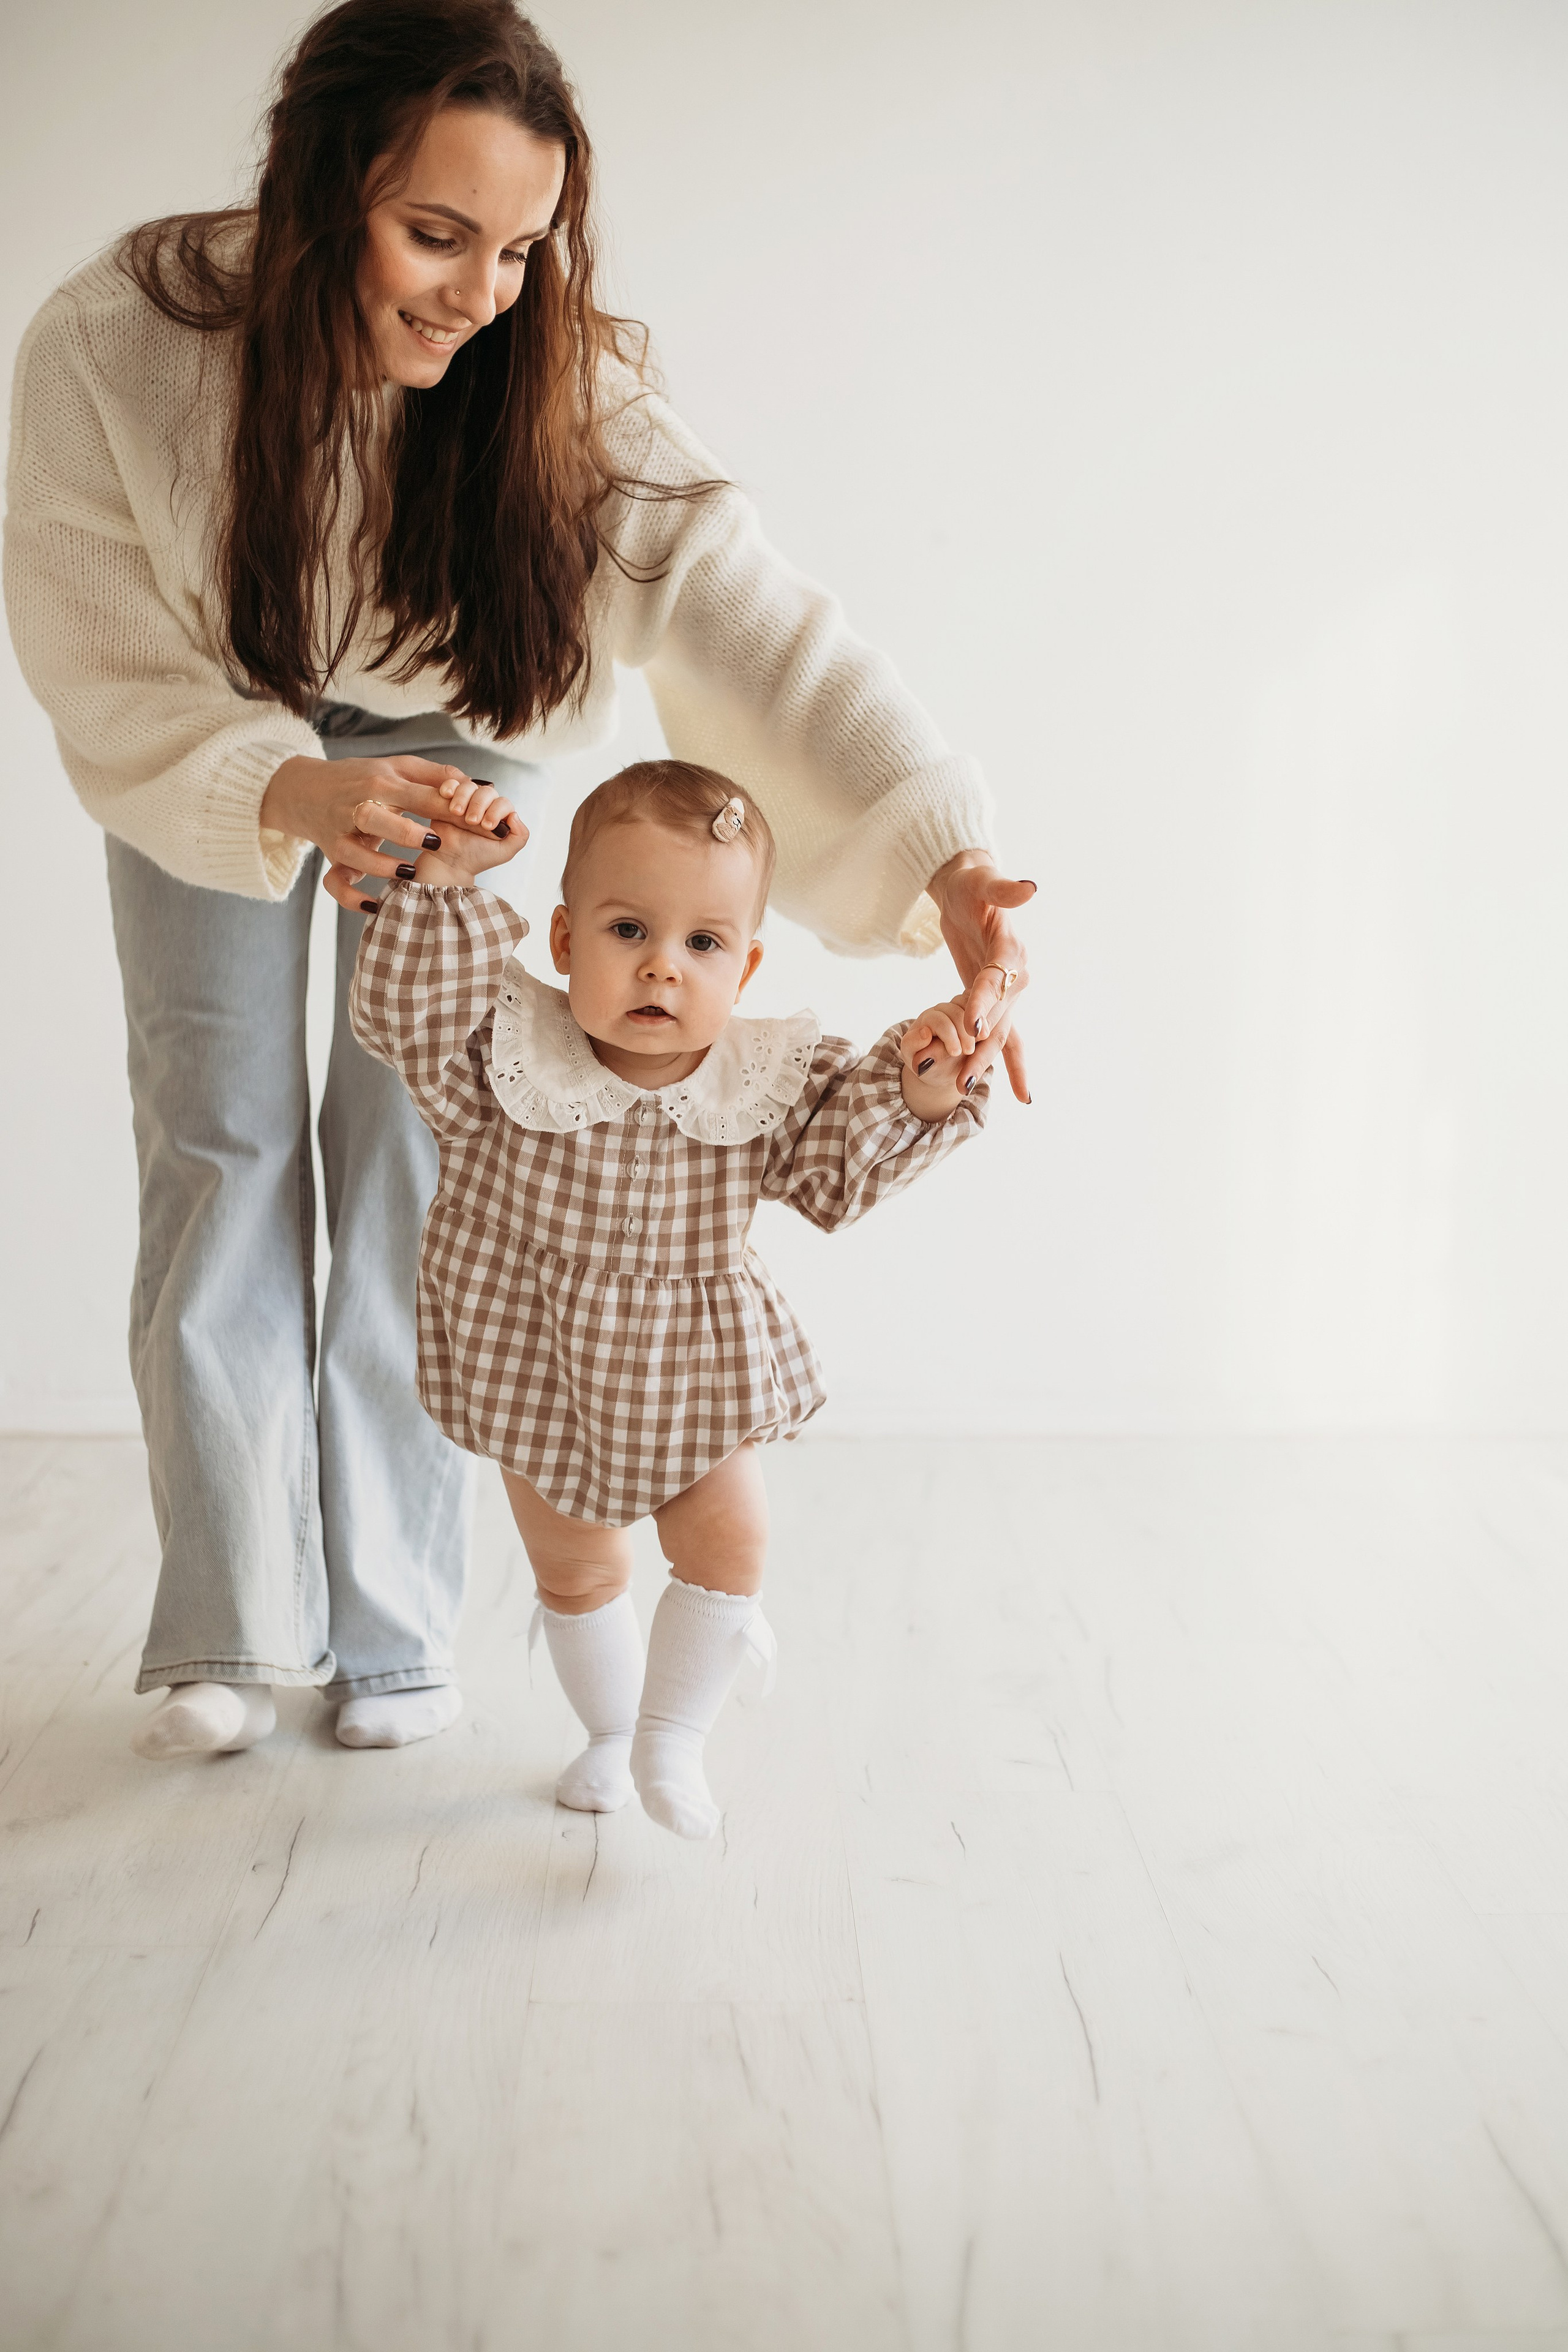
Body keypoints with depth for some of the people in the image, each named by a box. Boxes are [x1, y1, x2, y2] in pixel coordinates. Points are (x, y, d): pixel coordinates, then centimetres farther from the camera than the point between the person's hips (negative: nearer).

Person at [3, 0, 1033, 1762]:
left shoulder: (559, 389, -31)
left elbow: (746, 616, -42)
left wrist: (943, 853, -58)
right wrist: (291, 792, -48)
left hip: (450, 726, 0)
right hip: (203, 737, 0)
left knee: (409, 1140, -4)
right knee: (217, 1144, -2)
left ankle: (395, 1622, 12)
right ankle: (230, 1630, 13)